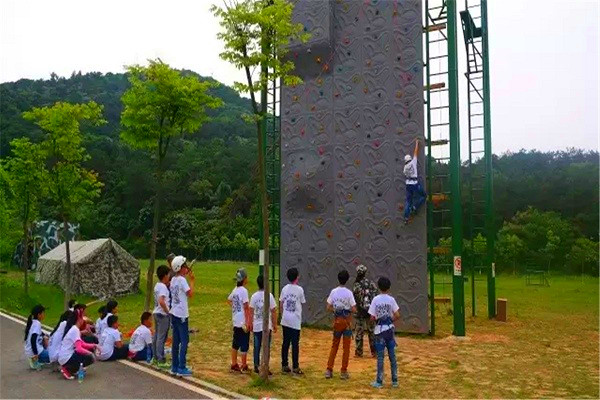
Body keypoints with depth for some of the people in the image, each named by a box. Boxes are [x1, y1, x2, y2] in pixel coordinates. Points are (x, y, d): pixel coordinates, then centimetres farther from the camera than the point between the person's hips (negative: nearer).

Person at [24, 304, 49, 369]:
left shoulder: (32, 322, 9)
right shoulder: (37, 324, -18)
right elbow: (33, 339, -26)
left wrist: (43, 337, 13)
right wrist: (35, 354, -24)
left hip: (29, 351, 8)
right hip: (35, 351, -8)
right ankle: (36, 360, -1)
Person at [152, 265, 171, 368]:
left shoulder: (157, 285, 10)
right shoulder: (163, 287, -19)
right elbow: (161, 301, -30)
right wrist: (167, 311, -19)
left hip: (156, 313, 10)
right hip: (163, 315, -10)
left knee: (156, 336, 15)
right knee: (161, 338, -4)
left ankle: (155, 357, 25)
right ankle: (161, 361, 1)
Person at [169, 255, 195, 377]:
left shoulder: (173, 280, 10)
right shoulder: (182, 280, -15)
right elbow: (190, 294, -19)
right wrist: (192, 280, -9)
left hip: (174, 313, 8)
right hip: (182, 314, -8)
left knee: (176, 341, 13)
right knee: (184, 341, -1)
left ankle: (174, 367, 18)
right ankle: (181, 369, 1)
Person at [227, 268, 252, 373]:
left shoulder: (235, 290, 8)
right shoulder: (243, 290, -17)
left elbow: (229, 300, 25)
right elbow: (246, 307, -19)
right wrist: (249, 322, -18)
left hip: (236, 322, 8)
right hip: (243, 322, -8)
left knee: (235, 343, 14)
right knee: (244, 344, 1)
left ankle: (234, 365, 22)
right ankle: (244, 367, 8)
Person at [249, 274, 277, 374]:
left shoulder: (254, 296, -4)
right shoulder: (269, 295, -10)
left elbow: (251, 312, 0)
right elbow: (274, 311, -6)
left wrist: (251, 325, 12)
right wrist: (275, 325, 4)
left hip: (257, 326, 3)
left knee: (257, 347, 14)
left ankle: (256, 366, 22)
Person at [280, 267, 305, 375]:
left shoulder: (285, 288, 3)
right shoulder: (299, 289, -9)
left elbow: (281, 304, 7)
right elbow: (302, 303, 4)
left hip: (285, 320, 4)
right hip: (295, 321, -4)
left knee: (285, 343, 11)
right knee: (295, 344, 2)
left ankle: (284, 366, 17)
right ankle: (295, 367, 7)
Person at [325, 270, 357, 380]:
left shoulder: (333, 291, -3)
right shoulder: (349, 293, -12)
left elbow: (328, 308, -2)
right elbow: (354, 309, -13)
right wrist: (349, 309, 8)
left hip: (337, 320, 3)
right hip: (347, 320, -3)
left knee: (334, 346, 14)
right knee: (346, 347, 7)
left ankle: (329, 370, 12)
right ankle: (344, 372, 11)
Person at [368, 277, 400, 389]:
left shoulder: (375, 299, -9)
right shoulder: (391, 299, -4)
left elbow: (372, 317, -10)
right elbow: (397, 315, -7)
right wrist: (390, 320, 11)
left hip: (380, 330, -2)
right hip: (389, 329, 2)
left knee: (380, 356, 4)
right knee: (392, 355, 10)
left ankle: (379, 382, 9)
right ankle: (395, 381, 16)